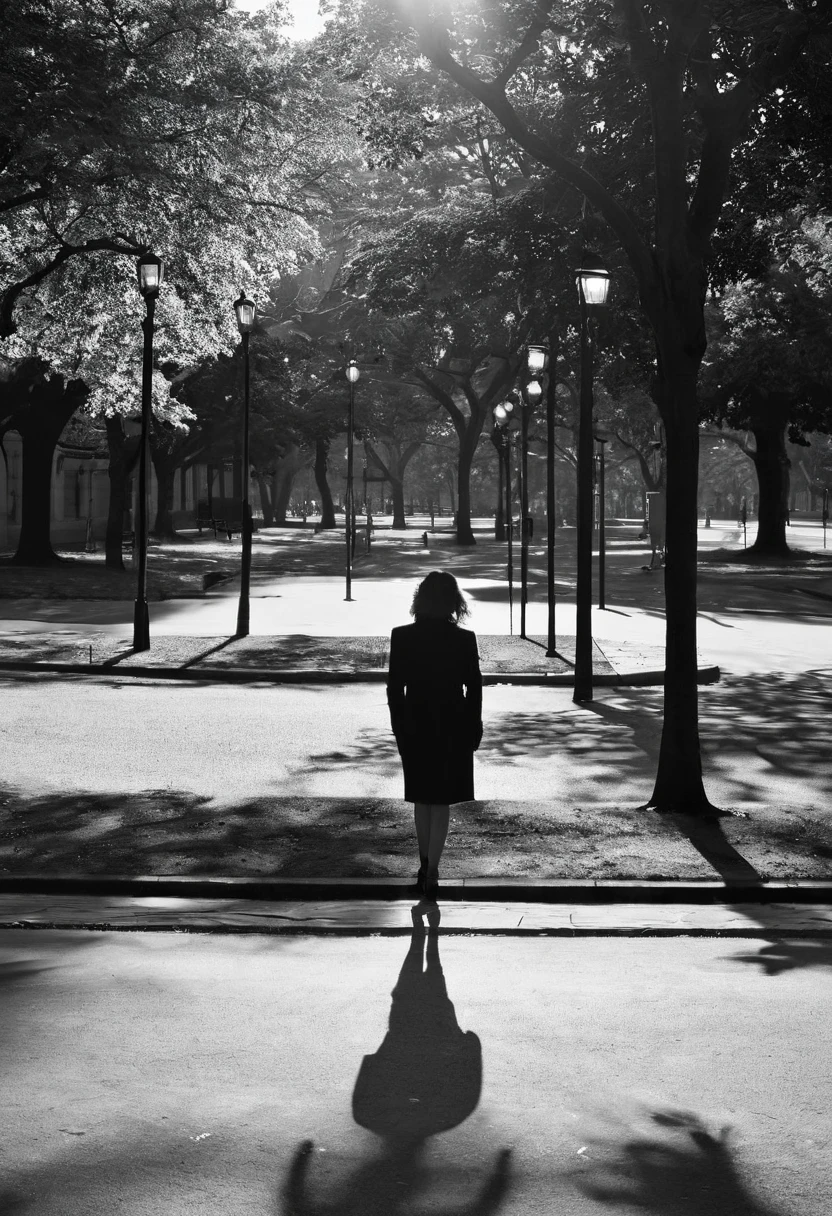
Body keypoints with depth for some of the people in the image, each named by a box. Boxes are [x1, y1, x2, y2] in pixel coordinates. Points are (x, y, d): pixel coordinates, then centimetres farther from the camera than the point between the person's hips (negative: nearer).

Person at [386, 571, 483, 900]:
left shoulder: (402, 637, -9)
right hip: (452, 730, -1)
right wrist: (473, 731, 7)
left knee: (422, 799, 18)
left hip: (415, 728, 1)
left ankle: (426, 865, 25)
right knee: (442, 802, 7)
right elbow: (474, 689, -5)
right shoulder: (464, 640, -10)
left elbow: (394, 688, -5)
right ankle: (431, 871, 0)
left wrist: (399, 729, 6)